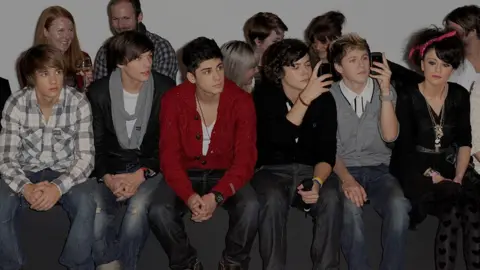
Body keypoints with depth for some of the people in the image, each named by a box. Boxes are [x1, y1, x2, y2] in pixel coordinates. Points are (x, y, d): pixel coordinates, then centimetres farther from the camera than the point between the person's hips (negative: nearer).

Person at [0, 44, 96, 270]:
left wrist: (59, 187, -34)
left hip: (66, 173, -1)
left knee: (86, 205, -32)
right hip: (26, 172, 1)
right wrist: (26, 188, -34)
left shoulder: (78, 103, -15)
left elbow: (86, 157, -17)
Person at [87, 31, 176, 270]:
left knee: (137, 208, -32)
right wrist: (107, 177, -17)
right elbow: (96, 144, 1)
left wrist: (141, 175, -17)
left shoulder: (165, 88, -8)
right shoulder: (99, 92, -5)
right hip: (112, 167, 1)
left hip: (150, 165, -1)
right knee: (93, 217, -25)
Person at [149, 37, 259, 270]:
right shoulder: (173, 101, -14)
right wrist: (188, 195, -33)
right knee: (158, 211, -28)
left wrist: (217, 196, -33)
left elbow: (245, 158, -18)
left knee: (250, 207, -31)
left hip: (225, 173, 0)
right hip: (186, 173, 1)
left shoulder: (241, 101, -15)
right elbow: (170, 156, -14)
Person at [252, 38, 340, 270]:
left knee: (330, 198, -30)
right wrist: (305, 98, -31)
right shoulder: (264, 95, -7)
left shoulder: (324, 98, -2)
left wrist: (317, 181, -26)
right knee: (273, 199, -34)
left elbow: (327, 151, -6)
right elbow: (279, 138, -25)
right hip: (272, 170, -2)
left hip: (310, 170, 2)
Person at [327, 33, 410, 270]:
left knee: (398, 206, -31)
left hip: (378, 170, 2)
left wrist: (385, 91, -17)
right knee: (350, 206, -36)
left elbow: (389, 136, -9)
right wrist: (346, 179, -20)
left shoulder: (385, 92, 5)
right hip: (342, 170, -2)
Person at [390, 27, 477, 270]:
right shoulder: (408, 97, -6)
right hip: (415, 168, -3)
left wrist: (458, 178, -8)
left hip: (448, 166, 4)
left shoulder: (460, 96, 6)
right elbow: (405, 146, -9)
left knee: (474, 212, -25)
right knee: (452, 213, -29)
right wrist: (432, 175, -16)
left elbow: (465, 142, 6)